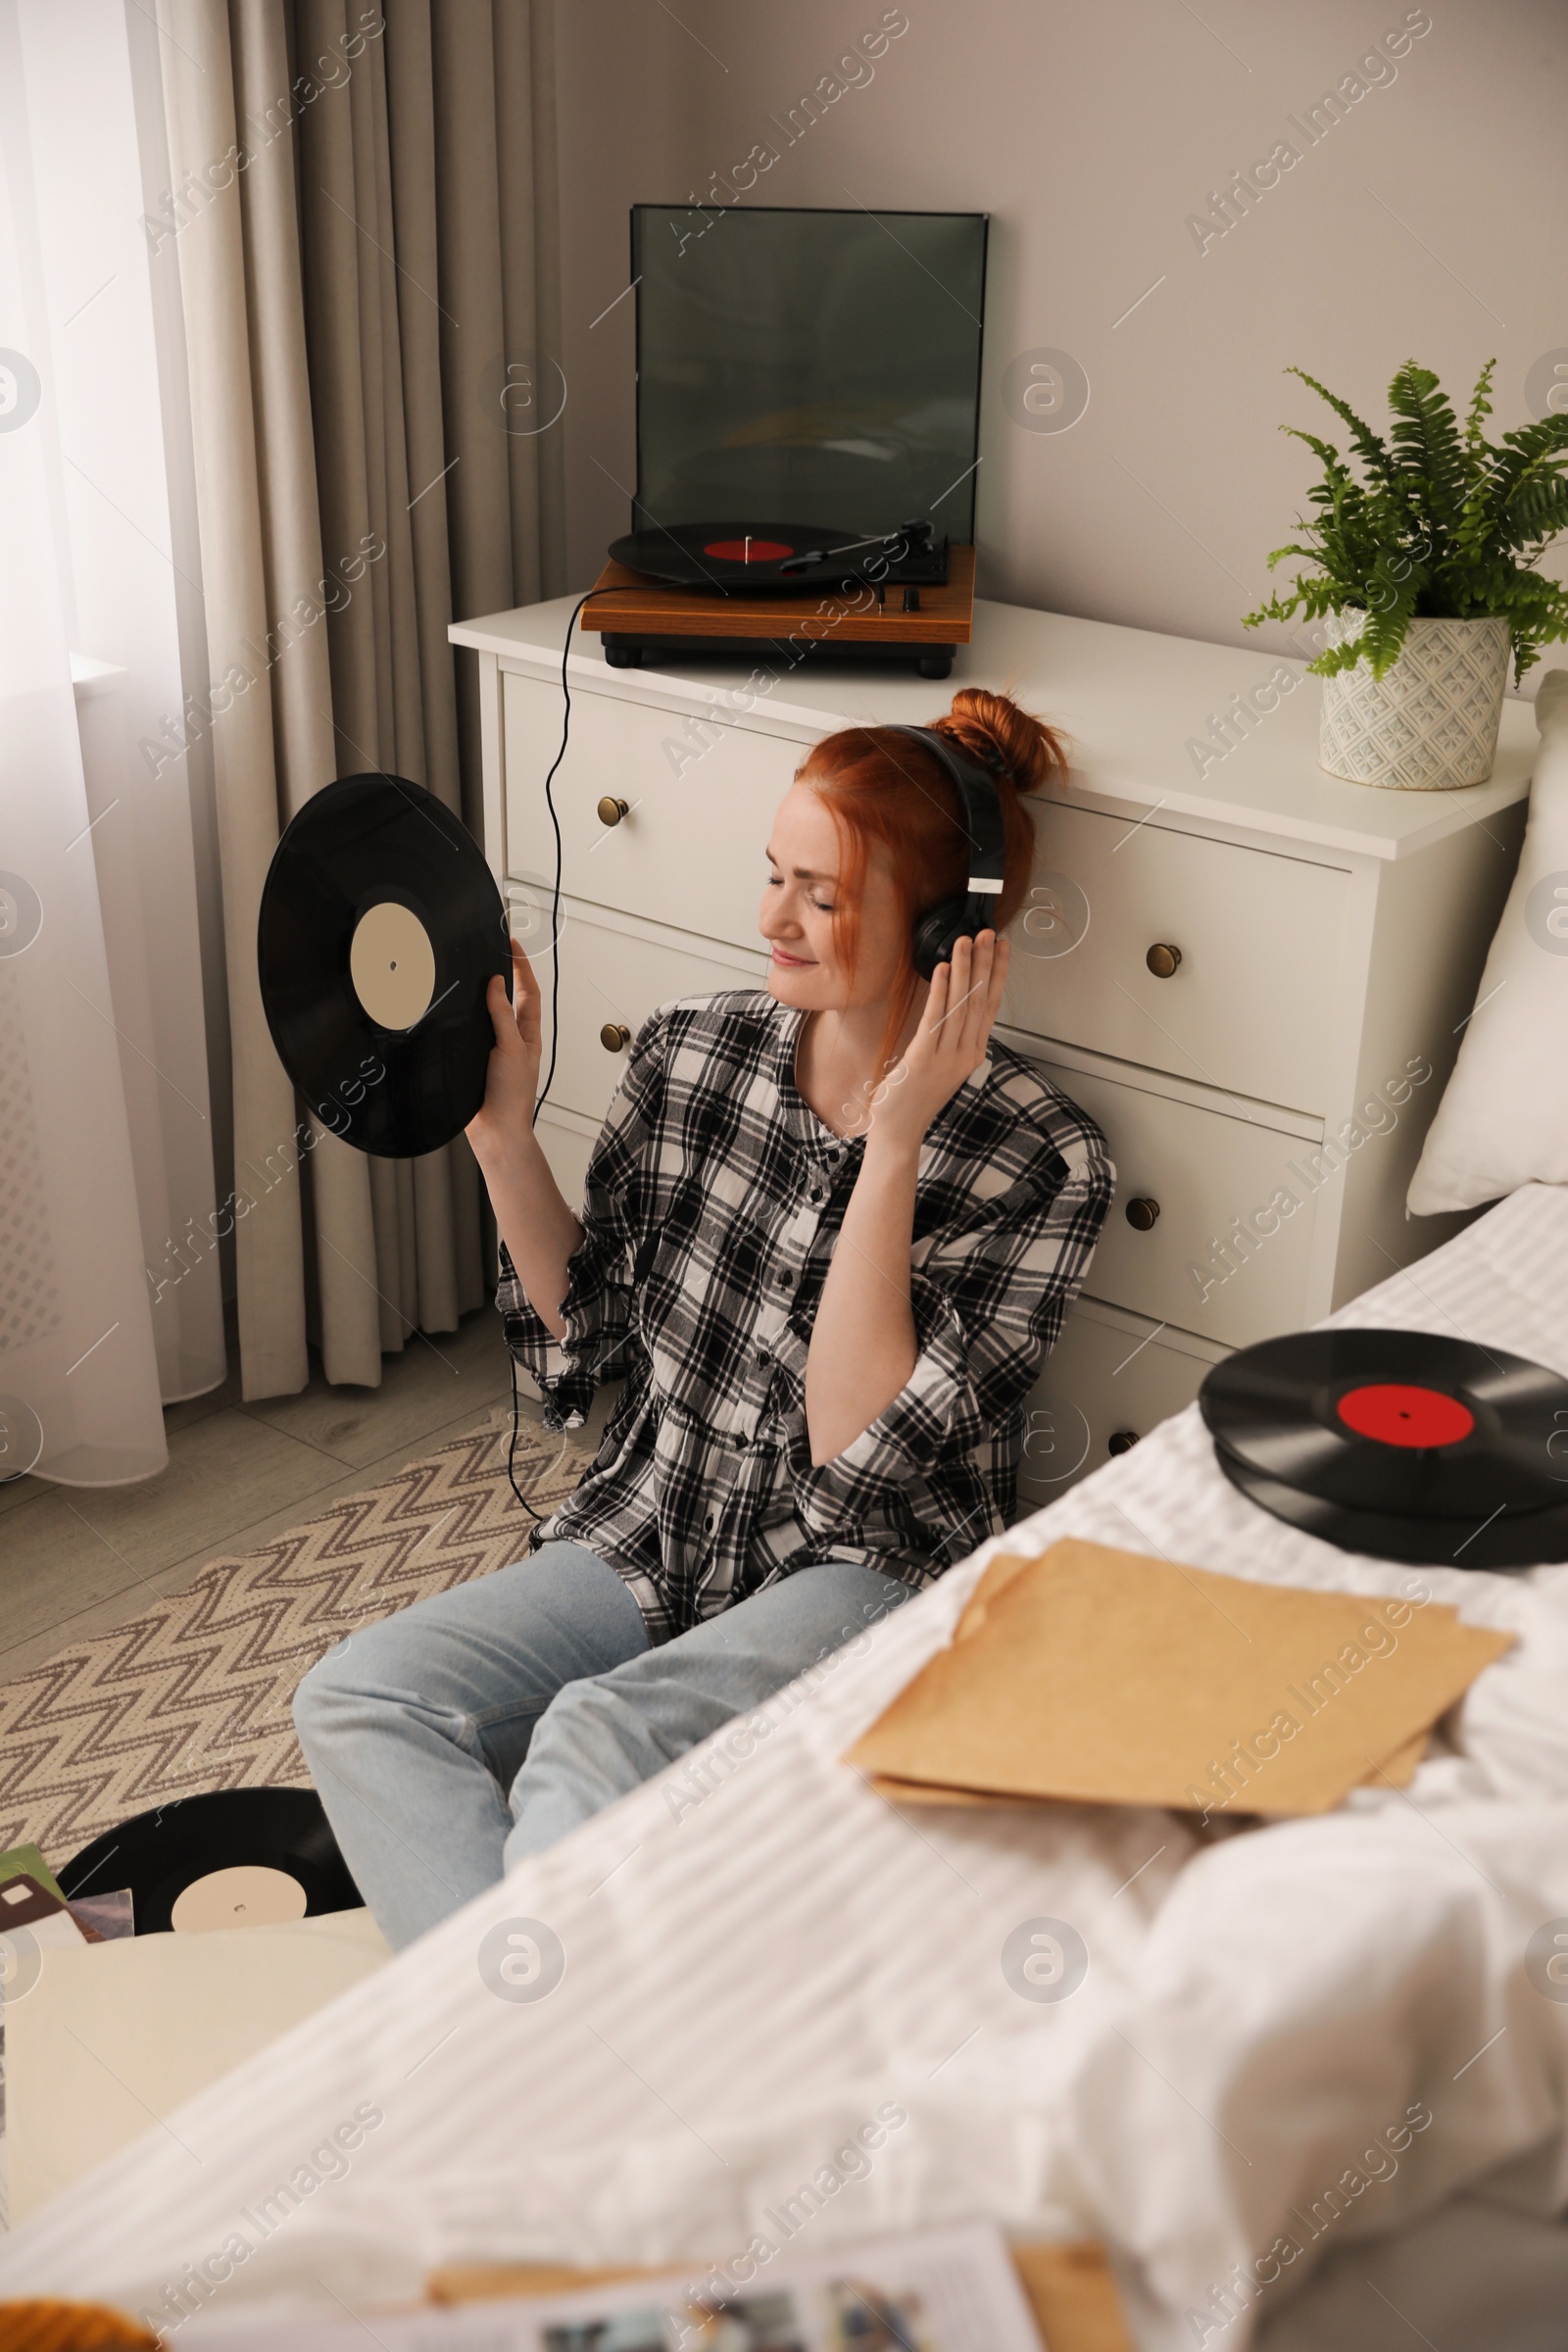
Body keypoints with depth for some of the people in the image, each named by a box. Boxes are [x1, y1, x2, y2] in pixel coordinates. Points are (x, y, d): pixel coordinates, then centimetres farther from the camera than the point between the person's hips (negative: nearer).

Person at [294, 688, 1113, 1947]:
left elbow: (860, 1454, -20)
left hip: (866, 1578, -5)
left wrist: (893, 1143, -23)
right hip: (649, 1542, 6)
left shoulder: (1041, 1160, -13)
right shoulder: (690, 1052, 1)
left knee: (594, 1740, -34)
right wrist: (504, 1130, -2)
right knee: (356, 1697, -18)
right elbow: (587, 1338, 11)